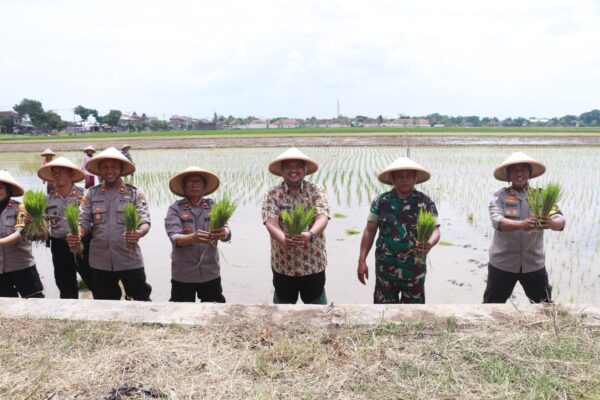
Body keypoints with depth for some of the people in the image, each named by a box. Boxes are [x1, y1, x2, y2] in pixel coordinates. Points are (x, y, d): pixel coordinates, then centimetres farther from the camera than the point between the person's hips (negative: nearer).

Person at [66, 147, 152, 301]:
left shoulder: (135, 193, -1)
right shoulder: (91, 193, 6)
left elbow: (145, 221, -9)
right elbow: (83, 221, 2)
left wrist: (139, 233, -32)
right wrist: (77, 235, -22)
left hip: (129, 260, -2)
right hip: (100, 261, 3)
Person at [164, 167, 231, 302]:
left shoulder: (213, 206, 2)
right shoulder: (175, 209, -3)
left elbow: (227, 232, -11)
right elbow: (175, 238, -17)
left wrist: (223, 233, -35)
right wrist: (193, 237, -38)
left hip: (210, 273, 2)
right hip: (183, 275, -1)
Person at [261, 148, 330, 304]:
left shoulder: (316, 191, -2)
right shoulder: (272, 194, -3)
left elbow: (322, 217, -17)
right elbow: (271, 222, -17)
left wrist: (310, 234, -38)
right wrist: (283, 239, -38)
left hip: (314, 264, 0)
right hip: (283, 265, 0)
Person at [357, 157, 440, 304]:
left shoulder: (426, 203, -4)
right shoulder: (381, 201, -2)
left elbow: (435, 230, -8)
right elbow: (369, 231, 1)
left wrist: (429, 243, -32)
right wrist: (362, 261, -2)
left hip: (414, 270, 0)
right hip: (385, 268, 1)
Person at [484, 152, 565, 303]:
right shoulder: (499, 197, -5)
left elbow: (560, 220, -11)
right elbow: (497, 221, -21)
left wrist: (552, 223, -36)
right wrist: (521, 224, -40)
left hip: (534, 263, 2)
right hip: (502, 263, -2)